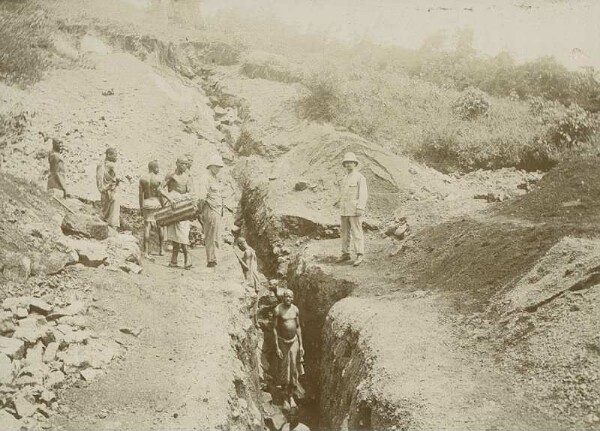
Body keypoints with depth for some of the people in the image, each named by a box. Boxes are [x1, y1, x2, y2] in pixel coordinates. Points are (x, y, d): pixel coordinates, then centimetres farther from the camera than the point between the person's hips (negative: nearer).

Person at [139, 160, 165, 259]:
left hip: (146, 203, 2)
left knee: (147, 228, -1)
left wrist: (141, 207, 10)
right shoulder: (159, 179, -8)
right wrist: (164, 206, 0)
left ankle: (146, 252, -6)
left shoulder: (142, 179, 2)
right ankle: (161, 249, 22)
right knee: (160, 226, 14)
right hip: (156, 203, -2)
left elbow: (141, 194, 3)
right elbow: (161, 194, -8)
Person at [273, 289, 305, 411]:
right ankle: (285, 398, 12)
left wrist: (301, 344, 6)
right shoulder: (278, 310, -12)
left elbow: (298, 327, 9)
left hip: (294, 341, 4)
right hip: (282, 341, -3)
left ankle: (291, 396, 17)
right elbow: (275, 328, -11)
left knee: (294, 370, 4)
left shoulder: (295, 309, 1)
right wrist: (277, 347, -14)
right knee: (284, 370, 2)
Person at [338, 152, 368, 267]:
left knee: (356, 233, -9)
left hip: (355, 210, -7)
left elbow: (363, 194, -15)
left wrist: (360, 208, -26)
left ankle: (359, 256, -8)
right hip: (344, 211, 7)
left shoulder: (360, 177, -7)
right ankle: (346, 254, 19)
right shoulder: (345, 179, 17)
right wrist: (341, 210, 17)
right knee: (345, 233, 10)